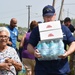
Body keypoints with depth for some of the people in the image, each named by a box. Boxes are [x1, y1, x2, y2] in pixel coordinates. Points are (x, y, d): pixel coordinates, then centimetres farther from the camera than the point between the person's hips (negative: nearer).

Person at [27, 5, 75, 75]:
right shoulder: (37, 30, 6)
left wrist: (67, 53, -13)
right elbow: (29, 46, 5)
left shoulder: (64, 29, 8)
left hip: (61, 69, 1)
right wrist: (34, 51, -18)